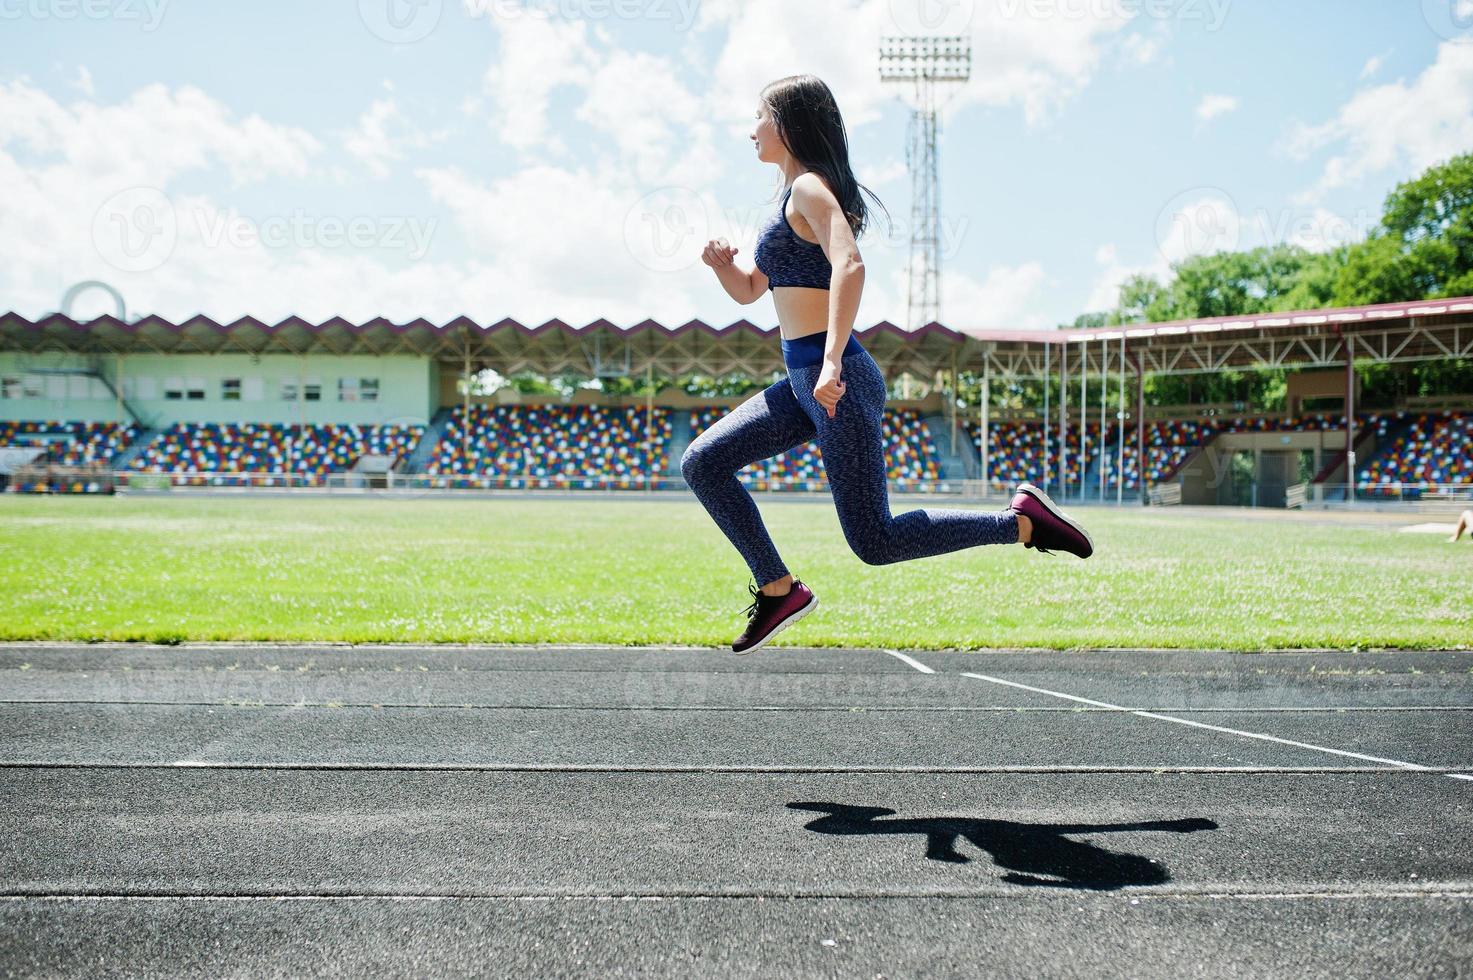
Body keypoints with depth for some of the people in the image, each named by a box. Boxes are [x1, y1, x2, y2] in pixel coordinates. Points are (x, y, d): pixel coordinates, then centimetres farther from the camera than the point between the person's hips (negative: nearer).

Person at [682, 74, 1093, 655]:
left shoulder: (809, 187, -8)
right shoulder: (793, 198, 21)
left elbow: (850, 266, -26)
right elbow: (749, 291, 26)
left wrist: (832, 361, -34)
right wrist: (721, 264, 5)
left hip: (835, 381, -10)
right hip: (802, 383, 10)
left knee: (874, 541, -7)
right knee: (702, 463, 6)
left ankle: (1022, 520, 2)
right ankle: (779, 591, 9)